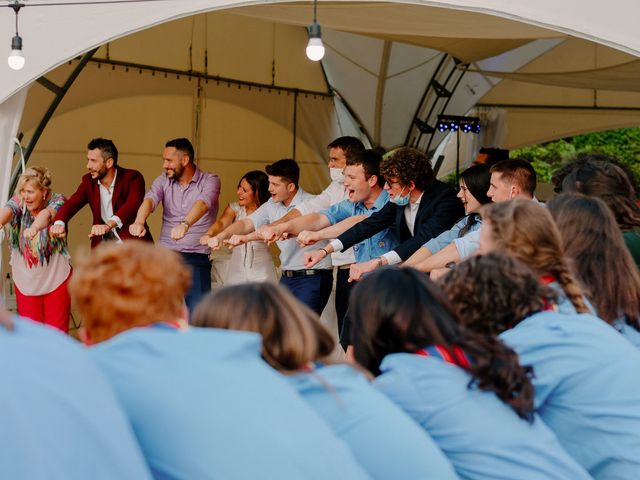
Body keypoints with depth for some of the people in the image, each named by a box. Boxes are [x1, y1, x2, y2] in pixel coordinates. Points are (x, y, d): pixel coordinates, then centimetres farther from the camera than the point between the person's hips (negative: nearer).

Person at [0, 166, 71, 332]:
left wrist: (34, 227, -60)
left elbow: (47, 214, -37)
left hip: (56, 280, -2)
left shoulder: (57, 201, -14)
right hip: (25, 282, 2)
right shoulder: (18, 202, -8)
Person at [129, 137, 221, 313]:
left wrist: (185, 224, -43)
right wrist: (139, 222, -34)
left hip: (196, 258, -3)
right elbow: (149, 200, -12)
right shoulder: (163, 180, 7)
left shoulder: (210, 180, -3)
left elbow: (202, 204, -23)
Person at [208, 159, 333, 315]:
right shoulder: (272, 205, 9)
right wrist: (221, 236, -16)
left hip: (312, 278, -7)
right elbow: (246, 223, 3)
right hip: (286, 278, 7)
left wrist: (246, 238, -33)